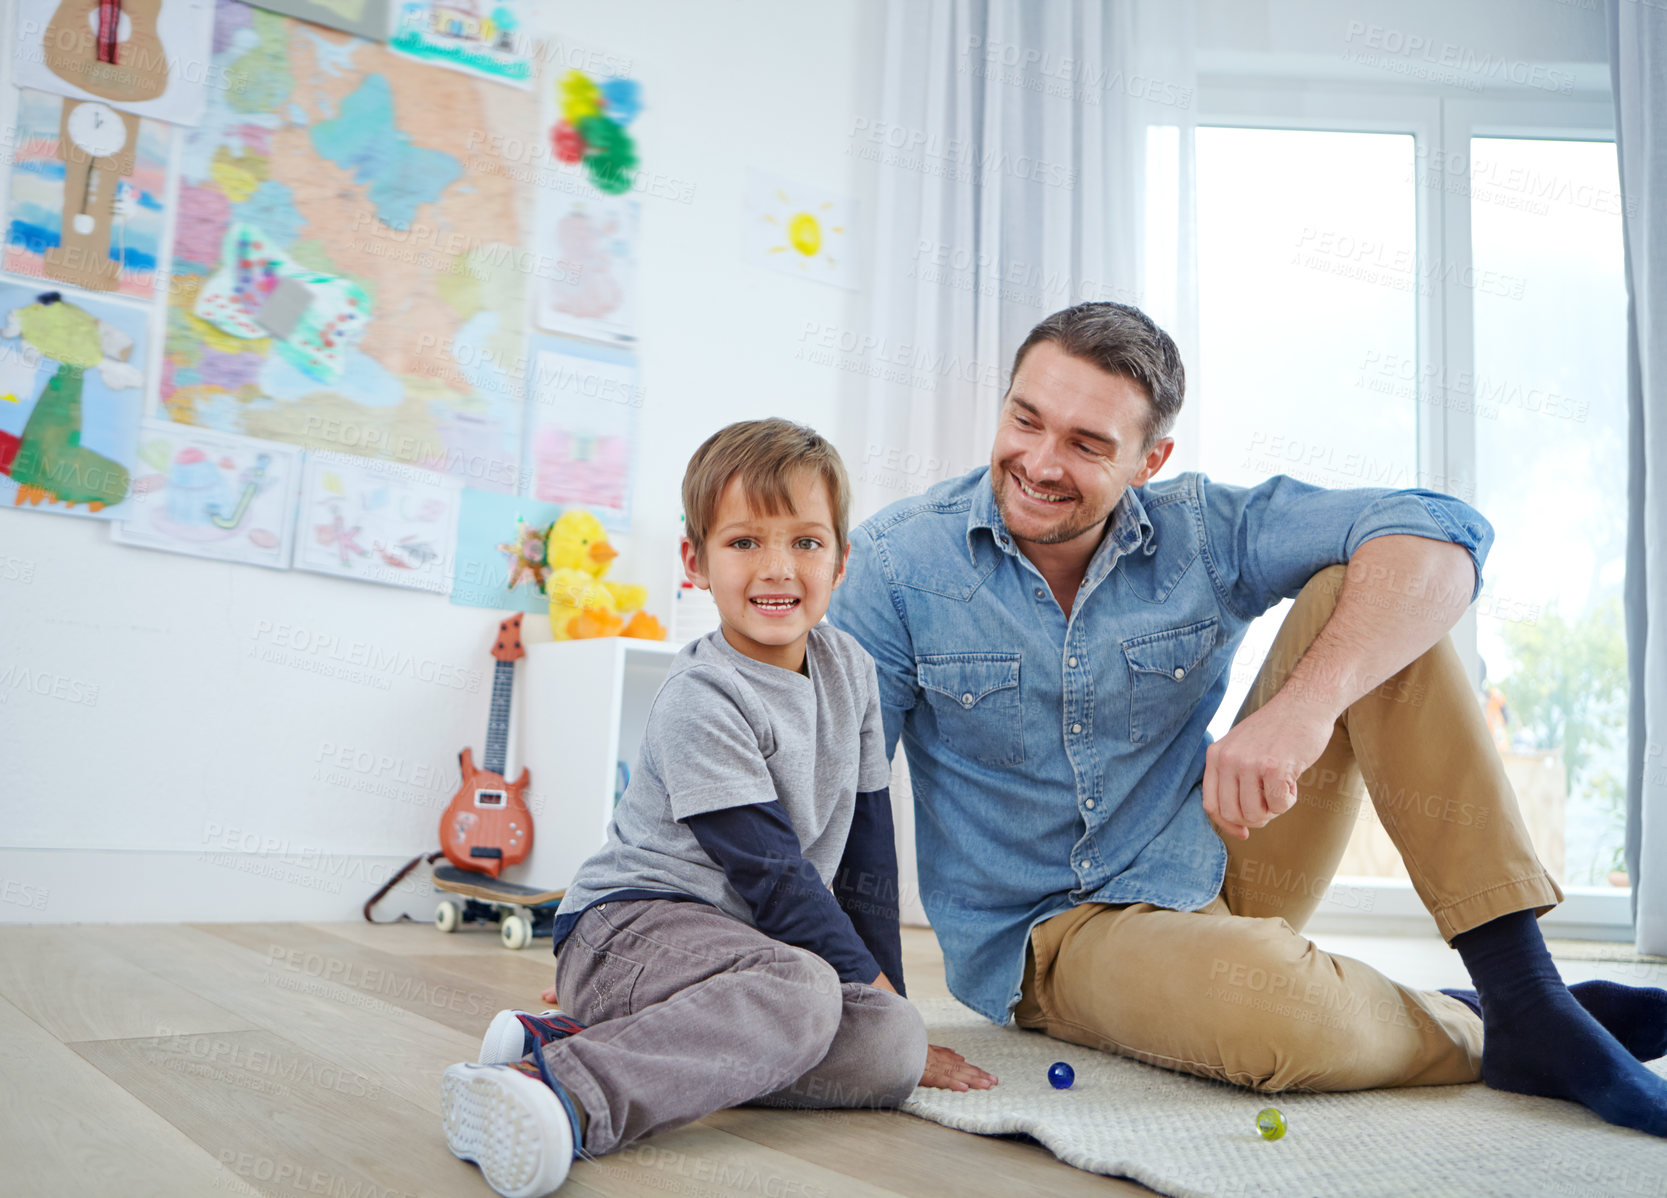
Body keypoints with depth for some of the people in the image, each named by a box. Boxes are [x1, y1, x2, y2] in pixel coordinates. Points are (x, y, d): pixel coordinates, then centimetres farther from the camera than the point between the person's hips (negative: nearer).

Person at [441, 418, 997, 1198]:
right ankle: (562, 1091, -42)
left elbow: (866, 846, 11)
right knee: (803, 991, -34)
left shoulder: (849, 669, 7)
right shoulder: (702, 703, -15)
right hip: (630, 925, -8)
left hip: (744, 942, 8)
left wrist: (896, 1020, 9)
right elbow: (773, 876, -17)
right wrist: (875, 988, -12)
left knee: (889, 1047, -19)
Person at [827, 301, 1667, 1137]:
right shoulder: (898, 561, -11)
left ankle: (1525, 992, -18)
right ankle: (1490, 1038, -5)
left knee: (1356, 586, -15)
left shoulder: (1203, 532, -8)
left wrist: (1305, 705, -38)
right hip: (1050, 935, -3)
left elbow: (1440, 535, -19)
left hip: (1215, 881, 3)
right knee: (1270, 996, -40)